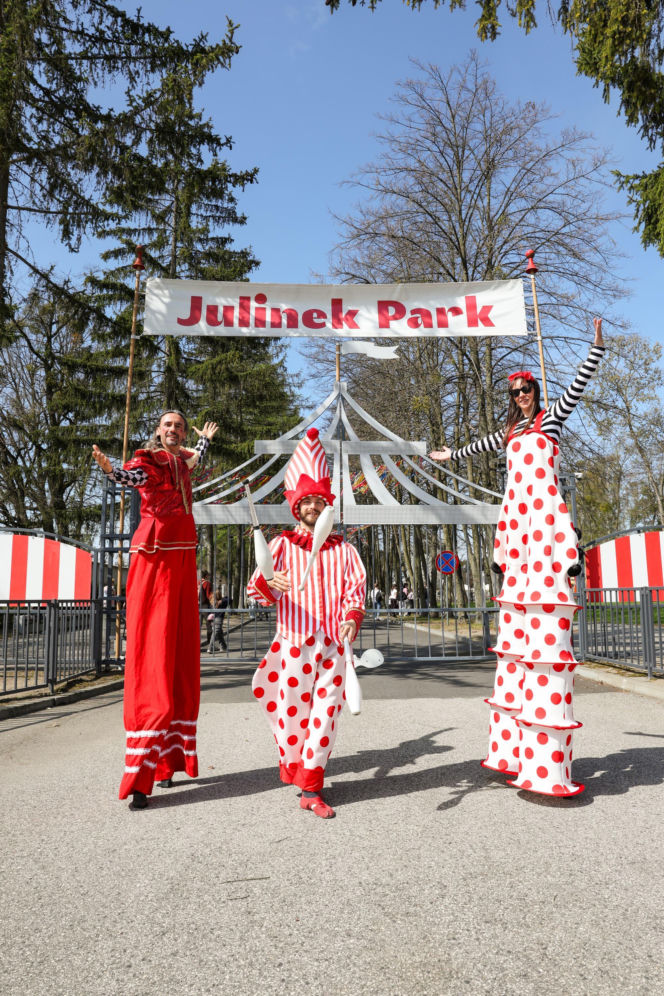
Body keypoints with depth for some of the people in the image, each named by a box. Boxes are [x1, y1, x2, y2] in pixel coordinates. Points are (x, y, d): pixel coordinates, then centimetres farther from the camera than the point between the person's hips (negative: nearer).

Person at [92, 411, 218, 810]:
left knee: (181, 663, 8)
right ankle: (140, 777, -8)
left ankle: (167, 759, 18)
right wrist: (111, 470, -49)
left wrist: (206, 438, 55)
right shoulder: (147, 460, -5)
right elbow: (133, 476, -28)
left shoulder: (180, 460, 15)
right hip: (154, 562, -7)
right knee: (151, 661, -11)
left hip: (183, 561, 7)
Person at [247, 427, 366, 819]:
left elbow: (356, 590, 8)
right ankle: (291, 761, 32)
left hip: (333, 643, 2)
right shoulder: (282, 544, 7)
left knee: (325, 712, 1)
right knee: (291, 709, 3)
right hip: (293, 642, -1)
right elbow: (257, 589, -3)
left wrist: (353, 617, -13)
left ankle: (311, 789, 11)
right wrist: (268, 584, -27)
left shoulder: (344, 550, 12)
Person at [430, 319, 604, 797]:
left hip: (546, 522, -6)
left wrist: (597, 348, -14)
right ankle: (512, 749, 6)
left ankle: (548, 767, -16)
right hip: (515, 525, 7)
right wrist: (451, 455, 57)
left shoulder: (551, 418, 11)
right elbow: (480, 445, 43)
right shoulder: (511, 433, 26)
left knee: (547, 633, -14)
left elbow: (578, 386, -4)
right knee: (514, 635, 2)